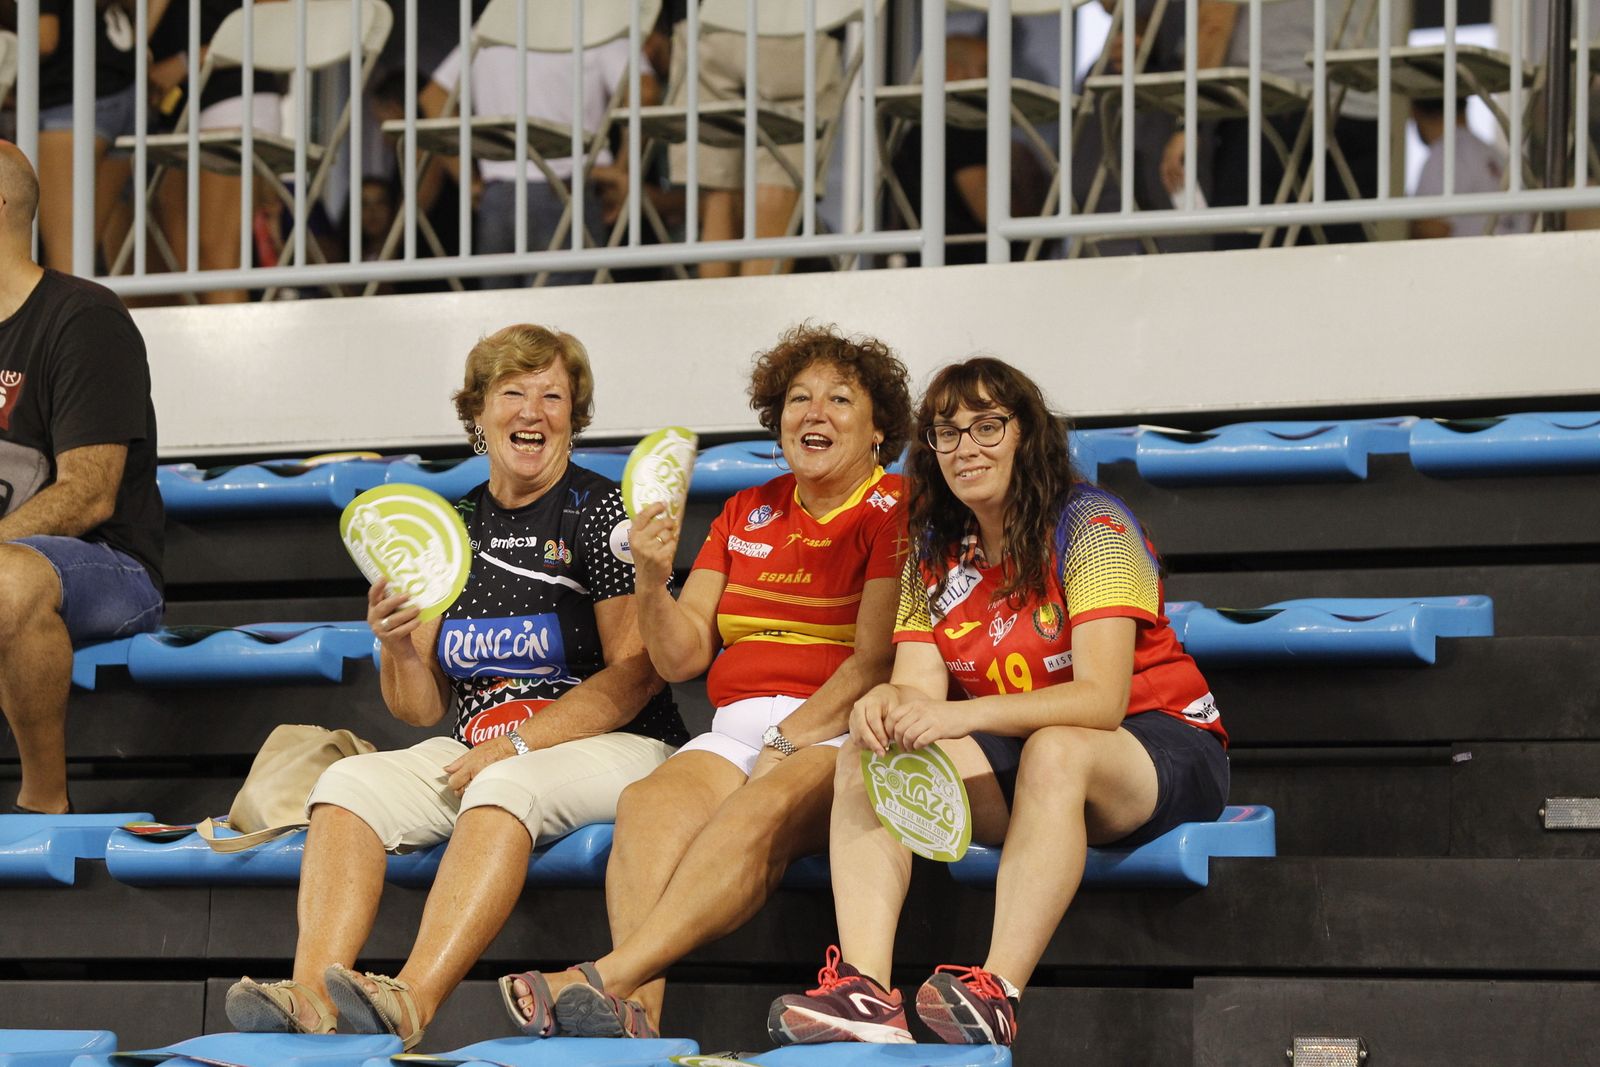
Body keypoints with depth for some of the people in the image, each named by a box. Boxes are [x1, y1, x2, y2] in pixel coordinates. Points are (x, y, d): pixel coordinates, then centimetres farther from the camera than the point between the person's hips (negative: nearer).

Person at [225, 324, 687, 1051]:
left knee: (506, 787, -37)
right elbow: (422, 709, 15)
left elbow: (635, 673, -9)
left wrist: (518, 745, -17)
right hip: (479, 753, 5)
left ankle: (413, 1002, -53)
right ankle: (311, 997, -42)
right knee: (350, 782, -21)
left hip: (609, 747, -5)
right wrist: (398, 648, -8)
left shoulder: (602, 511, 0)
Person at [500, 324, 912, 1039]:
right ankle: (639, 1012, -48)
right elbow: (682, 657, 15)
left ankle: (605, 980, -51)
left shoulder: (893, 510, 4)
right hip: (737, 731, 5)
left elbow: (877, 662, -7)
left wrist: (788, 745, -15)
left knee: (761, 807, -37)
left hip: (844, 735, -5)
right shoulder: (746, 514, 21)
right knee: (650, 801, -29)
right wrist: (651, 584, -4)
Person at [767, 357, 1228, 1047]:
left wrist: (962, 714, -37)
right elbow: (921, 687, -5)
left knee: (1053, 751, -39)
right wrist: (885, 704, -31)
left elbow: (1102, 699, -23)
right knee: (866, 755, -19)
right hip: (1017, 760, 6)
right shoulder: (933, 557, 6)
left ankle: (996, 996, -48)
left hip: (1160, 747, -6)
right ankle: (864, 993, -38)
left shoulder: (1089, 525, -13)